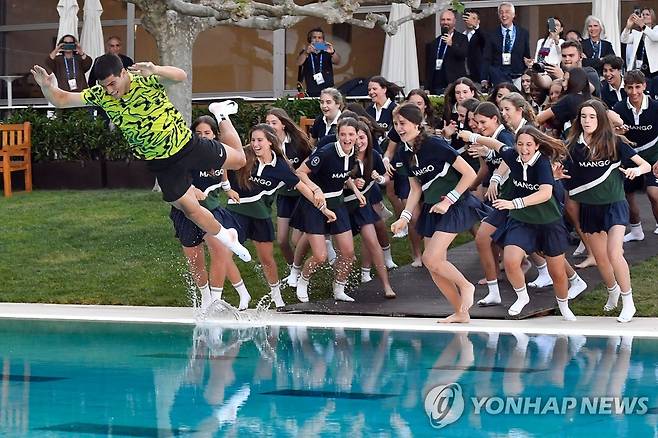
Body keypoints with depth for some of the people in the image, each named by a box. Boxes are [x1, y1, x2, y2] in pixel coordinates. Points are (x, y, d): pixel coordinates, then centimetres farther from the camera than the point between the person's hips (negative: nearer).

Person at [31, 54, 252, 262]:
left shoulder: (146, 80, -25)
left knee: (238, 160, 15)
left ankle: (221, 114, 40)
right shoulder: (100, 95, -15)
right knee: (190, 209, 7)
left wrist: (156, 70, -61)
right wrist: (47, 86, -38)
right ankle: (227, 238, 34)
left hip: (187, 144, -2)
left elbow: (181, 76, -41)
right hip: (161, 163, 2)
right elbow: (61, 100, -15)